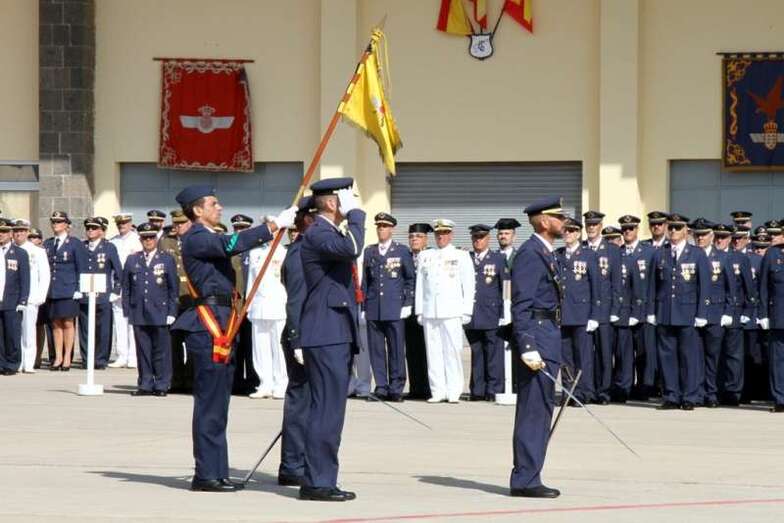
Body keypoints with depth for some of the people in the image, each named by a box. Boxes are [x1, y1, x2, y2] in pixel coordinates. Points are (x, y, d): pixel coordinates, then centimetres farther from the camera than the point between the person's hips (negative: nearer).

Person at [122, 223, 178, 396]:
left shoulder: (167, 260, 6)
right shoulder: (132, 260, 12)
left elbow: (173, 289, 4)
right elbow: (126, 288, 12)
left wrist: (171, 312, -3)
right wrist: (127, 311, 5)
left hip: (160, 314, -2)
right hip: (139, 314, 2)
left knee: (161, 351, -1)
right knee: (143, 350, 4)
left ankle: (161, 385, 4)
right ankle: (145, 384, 10)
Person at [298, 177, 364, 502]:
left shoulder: (329, 233, 20)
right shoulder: (317, 234, -13)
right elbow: (352, 248, -32)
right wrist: (356, 214, -18)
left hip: (336, 335, 11)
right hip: (326, 335, -11)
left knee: (329, 410, 12)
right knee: (326, 410, -10)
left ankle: (322, 481, 16)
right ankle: (317, 482, -8)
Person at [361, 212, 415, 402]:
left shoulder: (402, 251, 5)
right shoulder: (369, 252, 13)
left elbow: (410, 279, 6)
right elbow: (365, 280, 14)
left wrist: (407, 304, -2)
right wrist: (363, 307, 9)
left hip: (394, 309, -3)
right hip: (373, 308, 3)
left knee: (396, 349, -2)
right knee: (376, 350, 2)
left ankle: (396, 389, 4)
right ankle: (381, 387, 7)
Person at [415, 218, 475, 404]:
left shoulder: (461, 256, 7)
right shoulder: (425, 256, 15)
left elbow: (469, 286, 4)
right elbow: (420, 285, 15)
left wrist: (466, 311, -3)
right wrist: (419, 310, 8)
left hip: (452, 312, -3)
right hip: (430, 311, 3)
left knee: (453, 351, -6)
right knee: (433, 352, 1)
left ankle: (453, 392, -3)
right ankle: (437, 391, 4)